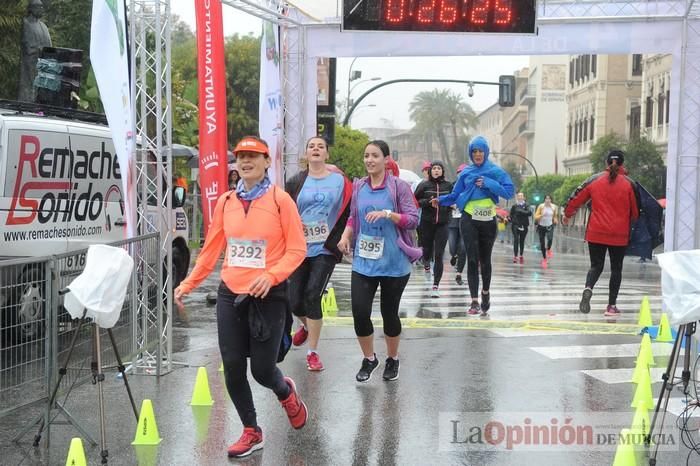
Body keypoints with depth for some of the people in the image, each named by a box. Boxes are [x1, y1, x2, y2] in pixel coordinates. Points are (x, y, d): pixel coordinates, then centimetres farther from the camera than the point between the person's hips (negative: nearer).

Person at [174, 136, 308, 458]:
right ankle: (251, 433, 22)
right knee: (232, 367, 2)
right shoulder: (226, 202, 7)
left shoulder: (280, 200, -5)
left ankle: (286, 393, 35)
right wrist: (188, 284, 7)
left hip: (267, 296, -4)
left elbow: (297, 249, -6)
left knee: (262, 370, -3)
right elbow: (211, 249, 12)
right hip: (230, 294, 4)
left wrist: (271, 276, -20)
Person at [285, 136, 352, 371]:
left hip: (325, 249, -2)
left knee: (312, 296, -12)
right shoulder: (296, 182, 5)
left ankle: (313, 352, 0)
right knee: (295, 301, 5)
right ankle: (306, 326, 41)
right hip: (299, 248, 2)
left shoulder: (340, 181, 2)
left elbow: (349, 212, 4)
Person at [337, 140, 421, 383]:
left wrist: (387, 213, -23)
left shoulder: (399, 186, -6)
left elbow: (413, 219, -9)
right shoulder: (358, 187, 6)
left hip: (394, 263, -3)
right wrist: (345, 236, 0)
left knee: (389, 313, 9)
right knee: (359, 312, -6)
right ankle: (368, 359, 18)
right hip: (363, 262, 3)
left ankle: (392, 360, 32)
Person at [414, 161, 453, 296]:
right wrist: (427, 202, -16)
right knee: (427, 250, 11)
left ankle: (436, 286, -3)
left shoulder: (448, 185, 5)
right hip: (427, 223, 0)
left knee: (439, 255, -6)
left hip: (442, 224, 0)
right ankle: (426, 265, 49)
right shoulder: (424, 185, 0)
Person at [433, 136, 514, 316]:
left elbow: (509, 191, -9)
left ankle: (485, 292, 35)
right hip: (469, 220, 1)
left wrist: (488, 183, -18)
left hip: (488, 221, 0)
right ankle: (474, 302, -9)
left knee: (485, 260, 10)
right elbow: (455, 194, 9)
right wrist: (441, 200, -7)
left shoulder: (495, 171, 0)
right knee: (472, 260, -7)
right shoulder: (466, 172, 6)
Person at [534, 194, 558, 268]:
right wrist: (541, 215, -28)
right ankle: (544, 259, 21)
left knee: (550, 238, -28)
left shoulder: (554, 207, -1)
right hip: (541, 226, 0)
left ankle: (548, 250, 5)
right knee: (542, 243, 3)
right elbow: (536, 216, -10)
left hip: (550, 226, 0)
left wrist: (555, 220, -3)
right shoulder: (541, 206, -9)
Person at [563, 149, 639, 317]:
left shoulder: (594, 180, 0)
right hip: (620, 234, -1)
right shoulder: (629, 184, -3)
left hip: (596, 233, 1)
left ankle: (588, 288, -20)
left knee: (596, 265, 11)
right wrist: (631, 222, 24)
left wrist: (567, 214, 24)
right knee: (616, 268, 11)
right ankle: (612, 306, 11)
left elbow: (576, 198, 6)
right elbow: (635, 211, 2)